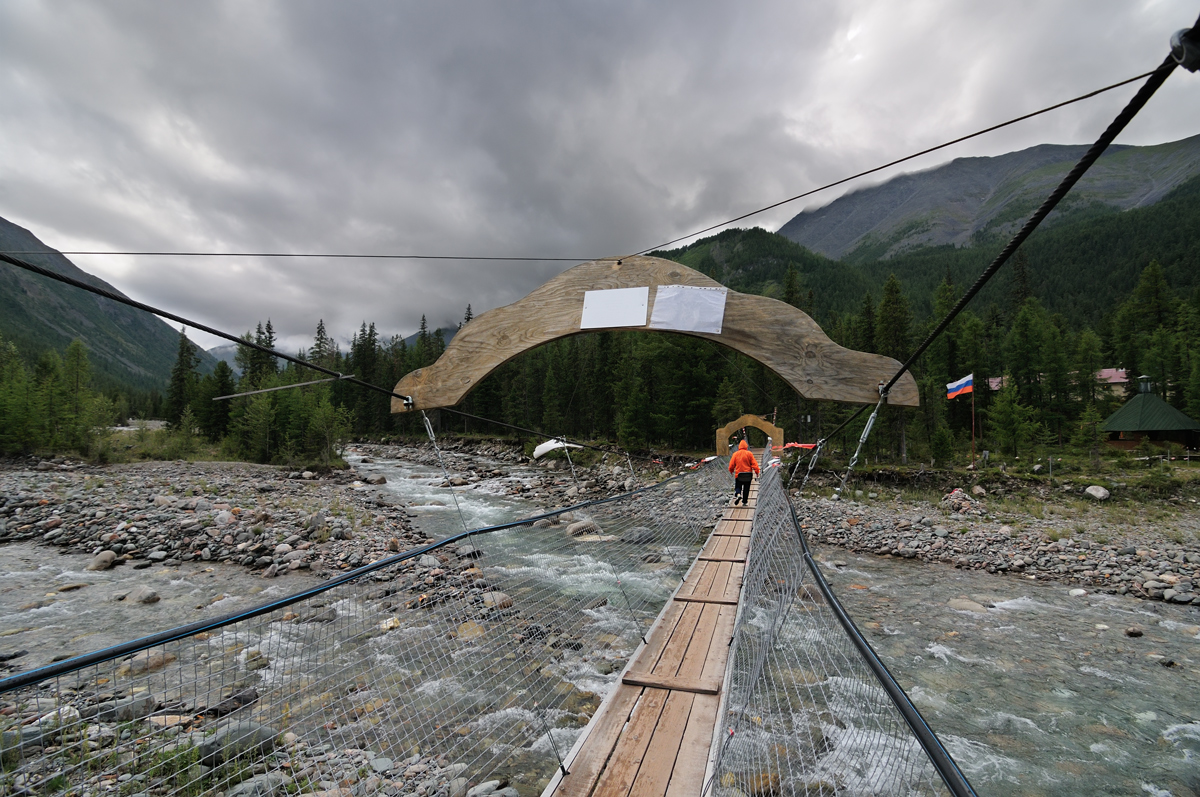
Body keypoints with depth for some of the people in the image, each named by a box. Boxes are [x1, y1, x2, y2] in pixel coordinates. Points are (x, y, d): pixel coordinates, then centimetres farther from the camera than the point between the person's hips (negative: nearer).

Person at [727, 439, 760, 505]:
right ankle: (745, 501, 12)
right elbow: (754, 463, -7)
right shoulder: (749, 454, -3)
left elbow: (731, 464, 1)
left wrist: (731, 471, 18)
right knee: (746, 488, 11)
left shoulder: (735, 454, -1)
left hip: (738, 474, 0)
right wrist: (756, 471, -1)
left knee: (738, 487, 10)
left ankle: (738, 494, -20)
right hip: (748, 474, 0)